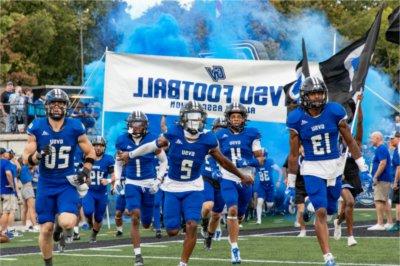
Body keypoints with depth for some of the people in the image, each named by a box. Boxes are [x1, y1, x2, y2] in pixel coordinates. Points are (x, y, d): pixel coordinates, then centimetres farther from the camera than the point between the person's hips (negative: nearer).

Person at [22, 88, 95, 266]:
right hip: (46, 185, 1)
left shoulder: (75, 127, -5)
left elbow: (90, 153, 9)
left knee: (68, 223, -22)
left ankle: (60, 224, 16)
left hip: (67, 184, -1)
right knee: (46, 229, 2)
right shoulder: (37, 127, -5)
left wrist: (86, 170, -6)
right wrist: (39, 155, -22)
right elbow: (26, 158, -2)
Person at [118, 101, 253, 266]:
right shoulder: (174, 134, -15)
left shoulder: (207, 140, -13)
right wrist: (130, 155, 14)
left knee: (192, 226, -17)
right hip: (172, 186, 0)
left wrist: (241, 176, 14)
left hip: (193, 187, 0)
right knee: (172, 231, 0)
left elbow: (223, 161, 3)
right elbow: (154, 145, 2)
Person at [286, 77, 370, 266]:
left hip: (334, 166, 2)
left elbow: (350, 141, 3)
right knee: (321, 212, -12)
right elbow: (294, 154, 0)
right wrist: (291, 183, 4)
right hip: (312, 169, -2)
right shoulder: (297, 118, -8)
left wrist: (363, 168, 5)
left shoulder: (334, 112, -7)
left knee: (329, 210, 11)